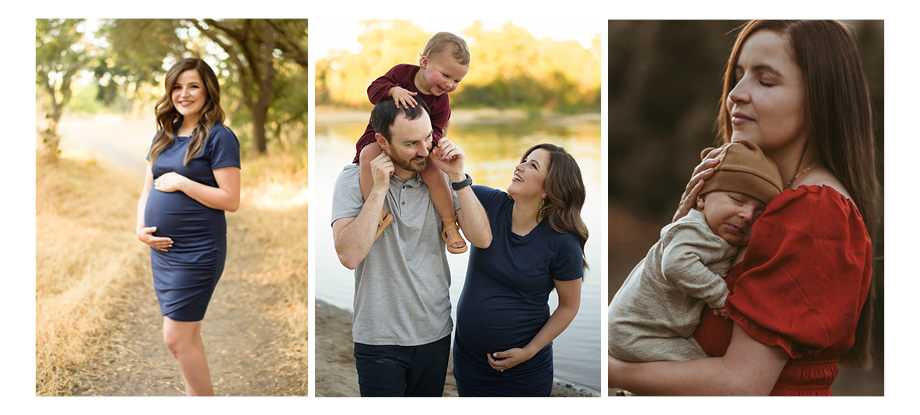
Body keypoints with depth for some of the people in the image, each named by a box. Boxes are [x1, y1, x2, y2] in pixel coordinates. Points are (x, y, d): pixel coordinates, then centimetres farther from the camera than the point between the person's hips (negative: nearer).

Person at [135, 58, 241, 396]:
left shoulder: (219, 137, -9)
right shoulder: (164, 136, 13)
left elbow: (231, 200, -16)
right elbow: (147, 189, 17)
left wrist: (180, 182, -16)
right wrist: (141, 228, 0)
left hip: (196, 251, -7)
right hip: (162, 248, 8)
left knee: (177, 338, -6)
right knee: (187, 336, 14)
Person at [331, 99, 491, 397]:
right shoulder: (354, 179, -8)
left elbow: (482, 239, -8)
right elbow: (349, 255, -20)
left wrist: (458, 177, -15)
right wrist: (379, 189, -21)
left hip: (435, 335, 3)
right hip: (379, 339, -3)